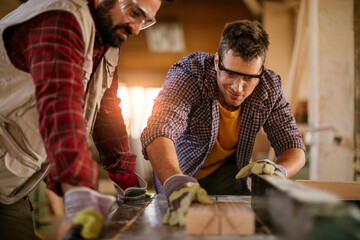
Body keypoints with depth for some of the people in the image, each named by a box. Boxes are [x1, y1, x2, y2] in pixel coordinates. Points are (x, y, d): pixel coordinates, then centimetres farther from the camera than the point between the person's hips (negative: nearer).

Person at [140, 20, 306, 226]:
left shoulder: (269, 87, -18)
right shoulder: (189, 73, -30)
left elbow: (294, 147, -13)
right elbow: (159, 131, -46)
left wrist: (279, 170, -38)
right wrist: (177, 183, -66)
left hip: (229, 176, 1)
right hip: (179, 170, 0)